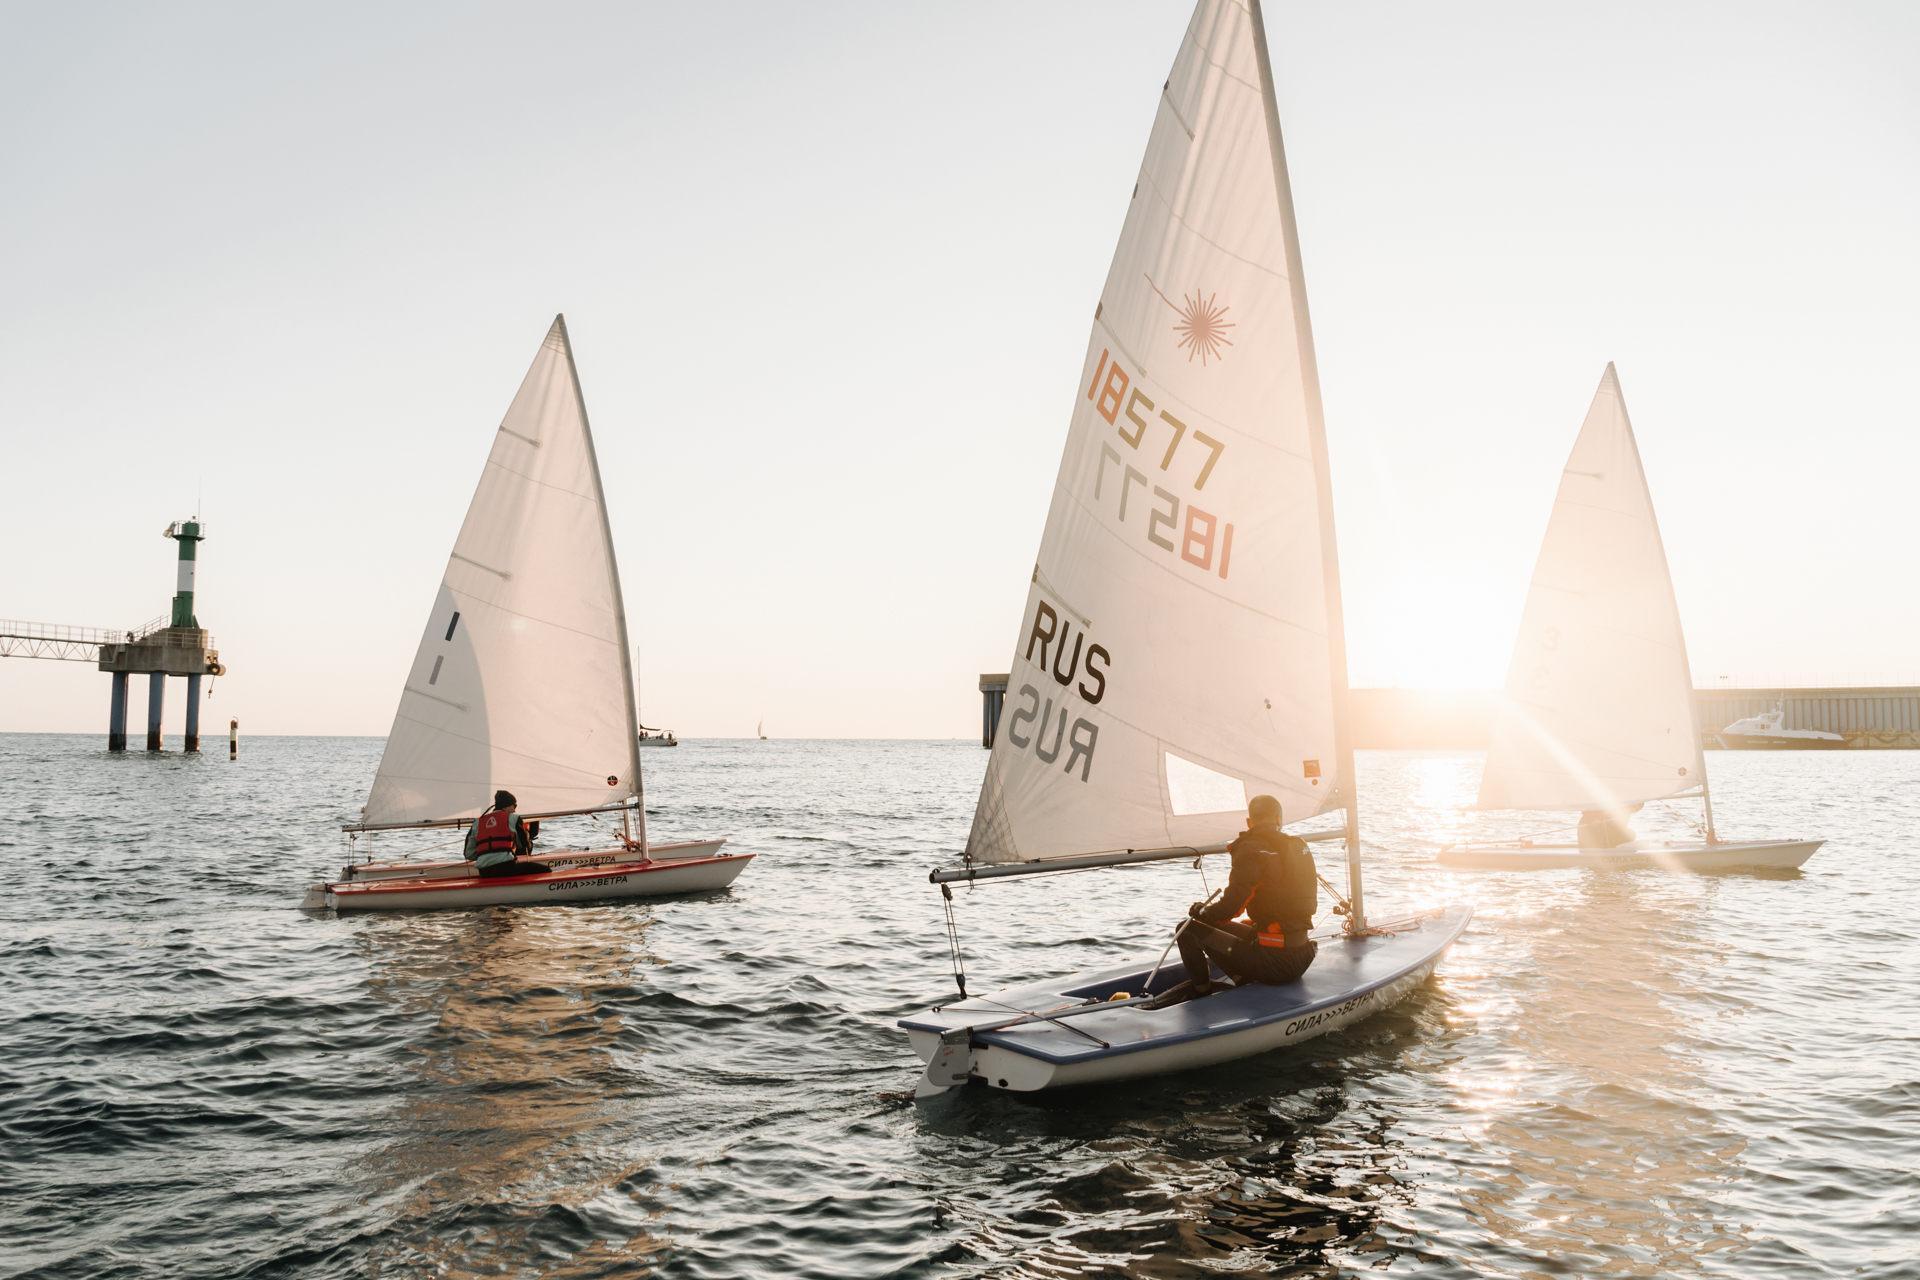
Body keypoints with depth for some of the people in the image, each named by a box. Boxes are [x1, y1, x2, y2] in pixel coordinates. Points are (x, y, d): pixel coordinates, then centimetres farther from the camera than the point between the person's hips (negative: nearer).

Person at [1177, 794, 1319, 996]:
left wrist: (1200, 911, 4)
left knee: (1189, 930, 1)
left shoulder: (1252, 850, -14)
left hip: (1276, 963, -8)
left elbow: (1227, 910, -19)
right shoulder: (1300, 846, 10)